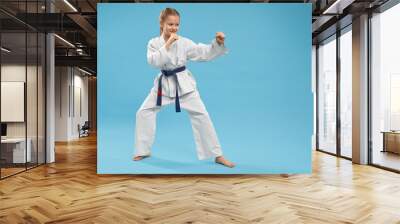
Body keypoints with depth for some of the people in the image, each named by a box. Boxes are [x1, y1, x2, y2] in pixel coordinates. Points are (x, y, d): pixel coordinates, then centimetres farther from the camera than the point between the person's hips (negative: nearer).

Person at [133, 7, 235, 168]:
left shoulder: (184, 42, -6)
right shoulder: (154, 43, -3)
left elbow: (205, 53, -10)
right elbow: (153, 61, -21)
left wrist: (218, 43, -27)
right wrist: (167, 44, -26)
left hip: (183, 83, -1)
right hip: (164, 83, 2)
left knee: (201, 115, -6)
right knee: (143, 112, 0)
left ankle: (217, 155, 4)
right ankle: (143, 151, 20)